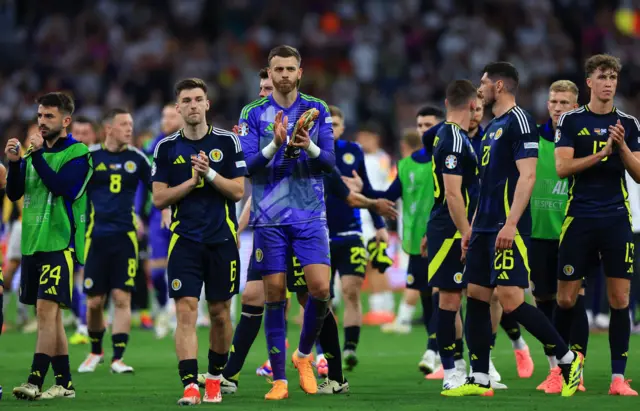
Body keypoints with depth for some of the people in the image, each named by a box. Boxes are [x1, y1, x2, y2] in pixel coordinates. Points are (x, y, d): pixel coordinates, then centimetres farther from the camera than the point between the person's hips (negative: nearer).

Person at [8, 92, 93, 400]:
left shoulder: (77, 154, -5)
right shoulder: (36, 151, 15)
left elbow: (61, 187, -20)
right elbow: (14, 194, 11)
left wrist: (37, 156, -19)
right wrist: (14, 163, -4)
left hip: (59, 243, -7)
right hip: (32, 243, 7)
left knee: (47, 309, -15)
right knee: (50, 316, 9)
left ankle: (35, 381, -19)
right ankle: (64, 383, 14)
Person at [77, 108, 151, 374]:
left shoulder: (136, 158, 5)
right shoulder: (89, 157, 2)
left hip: (125, 236, 0)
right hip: (96, 236, 0)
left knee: (122, 299, -8)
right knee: (94, 302, 3)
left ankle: (117, 359, -5)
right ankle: (95, 352, 25)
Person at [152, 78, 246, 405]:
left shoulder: (227, 142, 2)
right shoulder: (166, 148, 4)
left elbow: (238, 191, -2)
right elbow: (159, 199, 1)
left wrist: (209, 173, -16)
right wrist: (191, 181, -12)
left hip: (222, 239, 0)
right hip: (184, 240, 0)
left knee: (220, 313, 7)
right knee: (186, 310, -12)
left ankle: (215, 377, 25)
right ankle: (189, 384, -16)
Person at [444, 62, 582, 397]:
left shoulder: (518, 121, -9)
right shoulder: (492, 128, 19)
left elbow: (527, 175, -17)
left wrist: (510, 223, -24)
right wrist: (472, 228, 22)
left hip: (507, 230, -10)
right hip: (486, 229, 10)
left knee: (511, 300, -14)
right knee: (475, 297, 5)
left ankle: (567, 358, -1)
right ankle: (479, 379, 8)